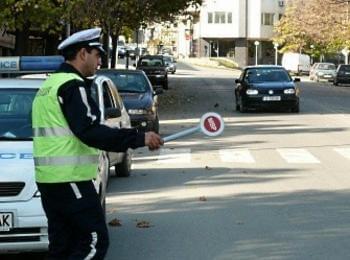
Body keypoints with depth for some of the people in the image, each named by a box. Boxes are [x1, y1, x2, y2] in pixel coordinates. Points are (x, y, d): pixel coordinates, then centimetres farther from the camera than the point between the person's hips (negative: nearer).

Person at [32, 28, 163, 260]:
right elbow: (89, 131, -22)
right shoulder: (72, 86, -12)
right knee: (96, 241, -7)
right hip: (70, 179, -10)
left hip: (48, 179, 10)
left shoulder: (50, 85, 20)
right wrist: (139, 138, -22)